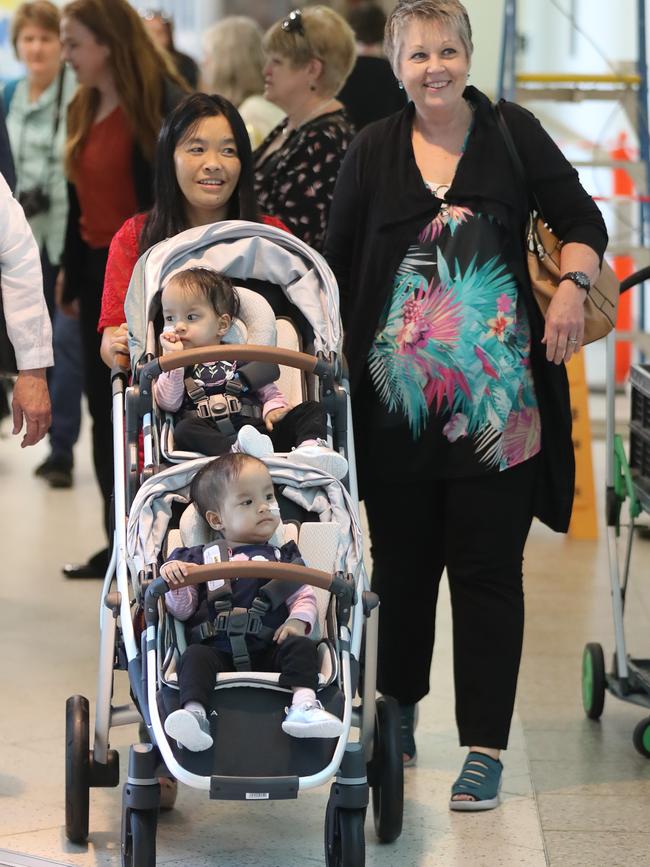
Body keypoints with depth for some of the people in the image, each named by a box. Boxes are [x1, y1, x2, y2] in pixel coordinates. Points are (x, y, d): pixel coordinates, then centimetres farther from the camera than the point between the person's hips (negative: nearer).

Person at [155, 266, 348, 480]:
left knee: (311, 410, -10)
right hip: (212, 440, -2)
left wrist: (274, 408, 2)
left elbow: (269, 392, 25)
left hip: (256, 429, 2)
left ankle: (310, 446, -43)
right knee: (185, 429, -34)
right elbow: (168, 403, 4)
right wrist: (173, 358, -1)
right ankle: (236, 450, -59)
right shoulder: (176, 365, 20)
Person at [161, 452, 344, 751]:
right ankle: (193, 713, -45)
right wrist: (176, 585, -12)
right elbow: (182, 610, 10)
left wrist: (298, 621, -7)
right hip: (218, 650, -1)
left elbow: (304, 597, 15)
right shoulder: (201, 559, 15)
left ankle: (304, 706, -42)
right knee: (194, 656, -28)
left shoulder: (283, 558, 19)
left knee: (300, 646, -25)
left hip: (270, 648, 1)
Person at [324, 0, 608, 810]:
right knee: (402, 560, 12)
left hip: (497, 398, -2)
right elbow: (338, 263, 9)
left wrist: (572, 286, -13)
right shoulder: (372, 151, 6)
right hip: (397, 400, 2)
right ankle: (398, 715, 32)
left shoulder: (512, 133, 2)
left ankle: (484, 746, 7)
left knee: (487, 568, 0)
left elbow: (582, 223, 6)